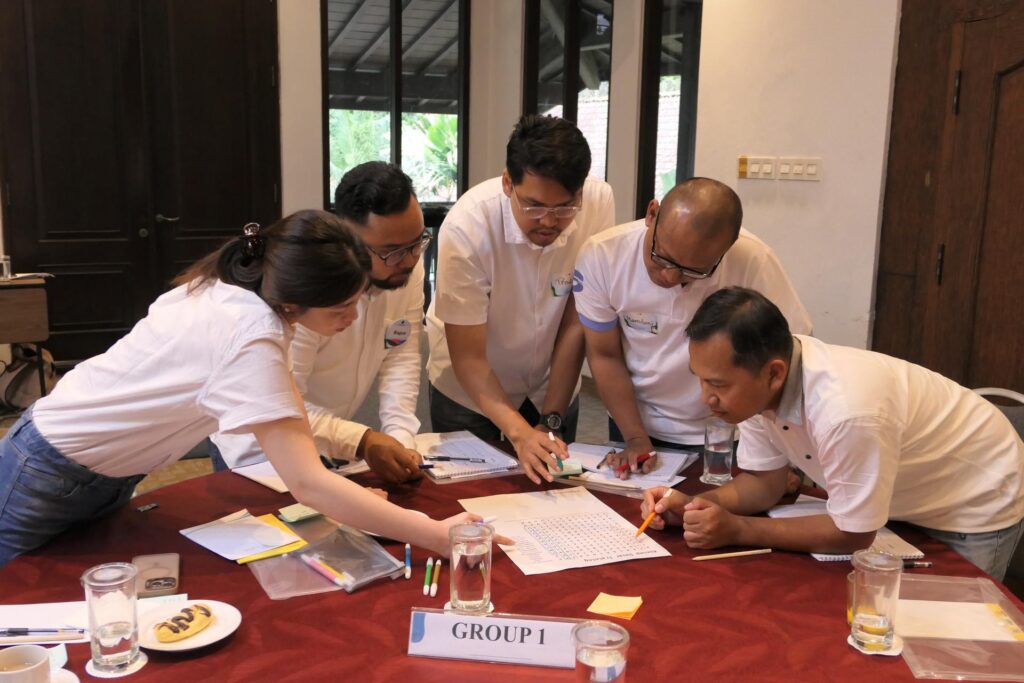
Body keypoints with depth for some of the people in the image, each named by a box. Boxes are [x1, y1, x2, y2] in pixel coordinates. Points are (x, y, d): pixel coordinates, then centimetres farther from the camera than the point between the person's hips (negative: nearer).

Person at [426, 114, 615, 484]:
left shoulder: (599, 204, -25)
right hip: (469, 385, -2)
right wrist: (519, 433, -39)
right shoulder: (466, 227, -30)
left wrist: (551, 421, -17)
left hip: (553, 381, 2)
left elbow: (575, 325, -17)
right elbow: (468, 357, -26)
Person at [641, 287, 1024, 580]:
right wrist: (692, 507, -25)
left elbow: (852, 534, -29)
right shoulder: (753, 383, -19)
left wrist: (736, 530, -31)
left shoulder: (846, 411, -43)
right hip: (903, 501, 6)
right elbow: (763, 483, -7)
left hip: (976, 505, -6)